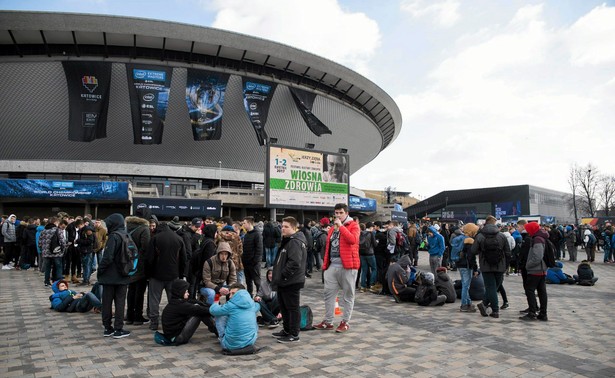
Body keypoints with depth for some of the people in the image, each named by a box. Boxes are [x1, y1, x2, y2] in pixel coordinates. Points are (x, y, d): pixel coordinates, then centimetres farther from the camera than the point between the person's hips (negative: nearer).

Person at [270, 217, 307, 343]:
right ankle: (287, 330, 32)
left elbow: (294, 263, -28)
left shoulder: (294, 242, -19)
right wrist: (277, 275, 15)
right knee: (284, 307, 19)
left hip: (291, 282, -11)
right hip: (284, 282, 11)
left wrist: (282, 275, -19)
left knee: (293, 308, 0)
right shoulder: (288, 241, 15)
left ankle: (294, 335, 9)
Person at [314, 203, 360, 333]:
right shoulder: (332, 228, 18)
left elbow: (353, 240, -21)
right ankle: (328, 321, 16)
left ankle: (345, 322, 14)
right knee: (328, 293, 7)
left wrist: (341, 226, -17)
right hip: (332, 265, 6)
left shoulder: (353, 225, -2)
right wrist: (325, 263, 14)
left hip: (347, 265, -6)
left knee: (347, 295, 5)